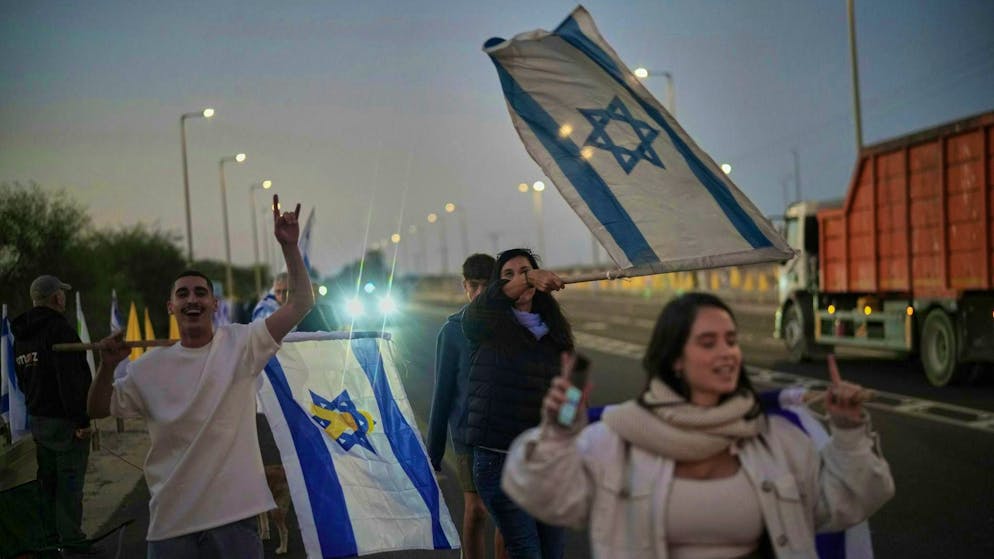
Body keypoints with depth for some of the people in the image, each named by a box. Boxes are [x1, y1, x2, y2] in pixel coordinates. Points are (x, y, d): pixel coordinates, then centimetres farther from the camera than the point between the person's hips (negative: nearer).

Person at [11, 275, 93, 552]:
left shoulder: (21, 335, 12)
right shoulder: (59, 329, -18)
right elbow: (71, 380, -23)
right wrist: (82, 420, -21)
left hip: (37, 418, 9)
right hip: (64, 421, -9)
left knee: (47, 480, 16)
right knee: (69, 481, -2)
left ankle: (51, 535, 24)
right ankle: (70, 538, 1)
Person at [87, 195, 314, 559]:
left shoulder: (241, 344, 0)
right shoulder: (151, 366, 5)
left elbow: (300, 303, -7)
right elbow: (98, 410, 12)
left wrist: (289, 245, -18)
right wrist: (107, 366, -6)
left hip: (235, 513, -2)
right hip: (171, 520, 2)